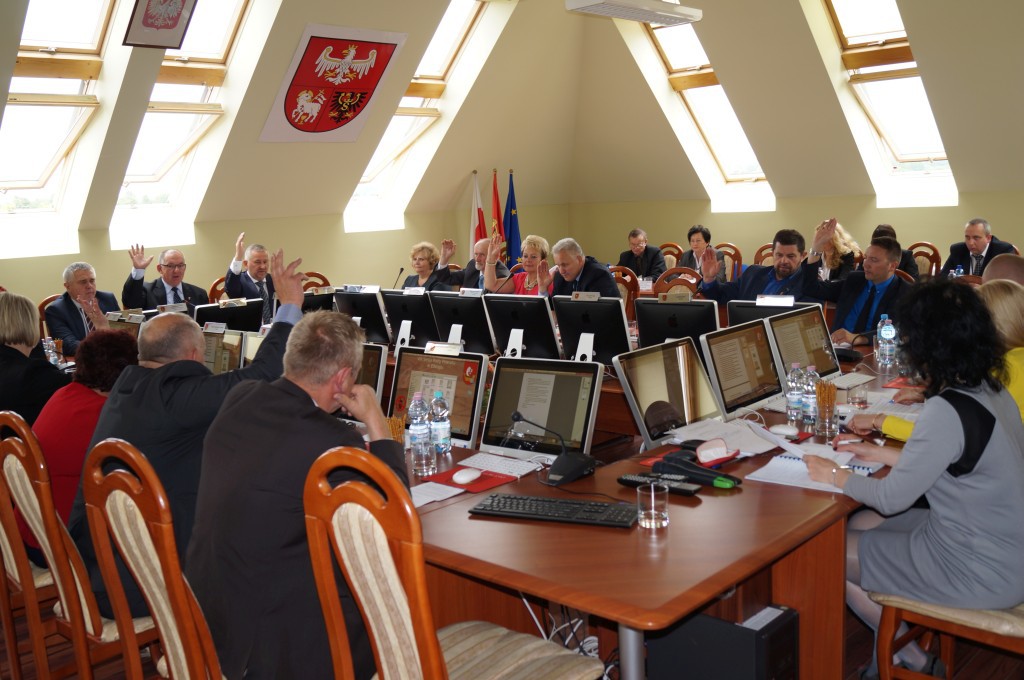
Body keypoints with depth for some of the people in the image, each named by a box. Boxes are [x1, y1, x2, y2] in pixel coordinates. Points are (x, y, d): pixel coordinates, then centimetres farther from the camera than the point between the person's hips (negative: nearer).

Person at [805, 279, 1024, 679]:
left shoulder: (948, 411, -28)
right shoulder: (991, 391, -1)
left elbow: (891, 498, -19)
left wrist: (833, 475, -4)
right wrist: (876, 453, 15)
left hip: (983, 576, -9)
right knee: (859, 526, 19)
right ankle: (911, 646, 25)